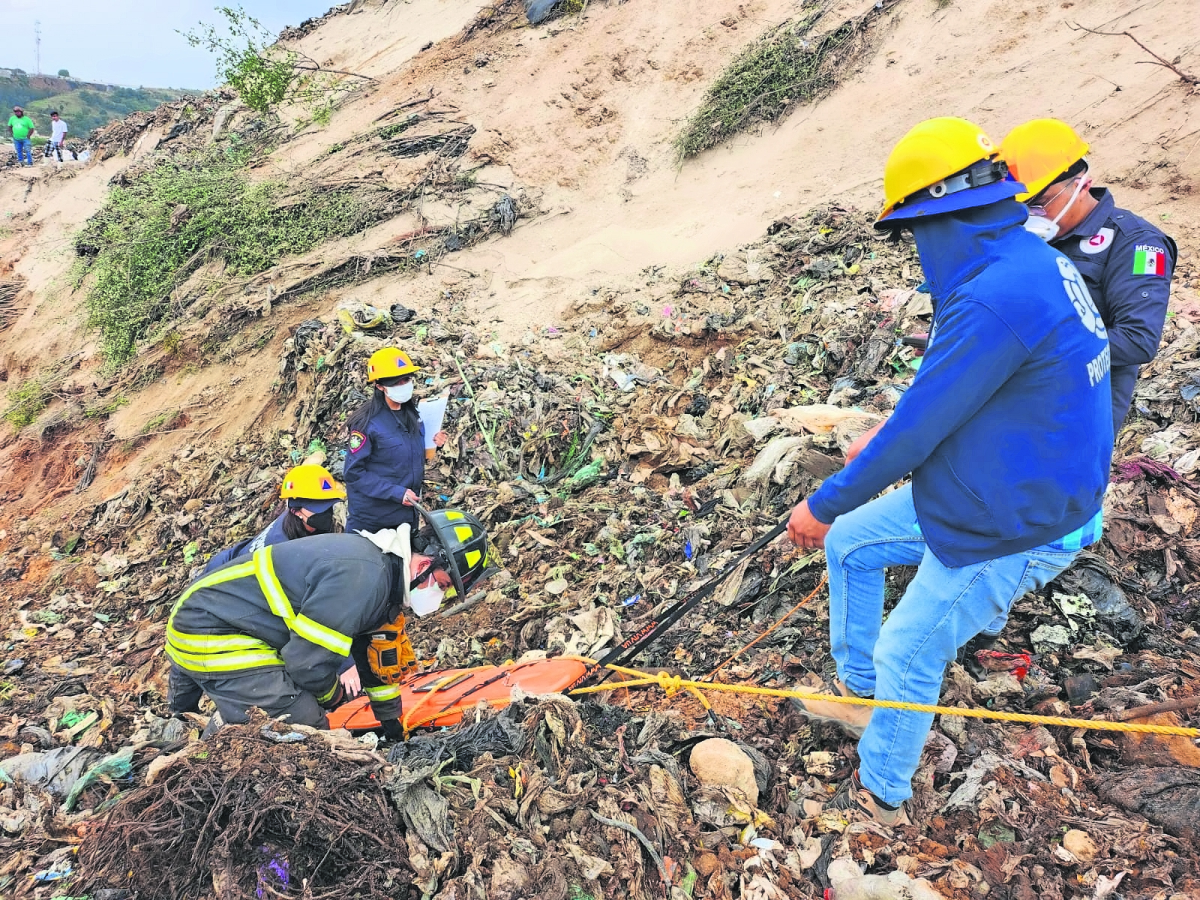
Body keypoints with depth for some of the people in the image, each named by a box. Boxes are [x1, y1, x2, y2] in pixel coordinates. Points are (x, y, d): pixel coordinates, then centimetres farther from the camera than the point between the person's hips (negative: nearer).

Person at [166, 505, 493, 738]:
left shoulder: (383, 567, 5)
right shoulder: (362, 577, -27)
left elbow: (377, 652, 19)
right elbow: (307, 660, -23)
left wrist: (392, 723, 29)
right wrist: (332, 694, 0)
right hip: (212, 638, -10)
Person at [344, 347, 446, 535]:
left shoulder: (412, 414, 4)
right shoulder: (367, 422, -17)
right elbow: (354, 472, -19)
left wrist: (432, 444, -3)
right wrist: (396, 492, -23)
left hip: (407, 513, 6)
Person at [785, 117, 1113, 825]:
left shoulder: (997, 299, -32)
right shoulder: (1032, 261, 1)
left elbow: (916, 430, -26)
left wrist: (823, 505, -13)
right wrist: (895, 434, 14)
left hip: (1012, 528, -9)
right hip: (979, 490, 10)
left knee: (907, 657, 6)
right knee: (851, 543, 18)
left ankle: (881, 796, 32)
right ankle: (860, 696, 35)